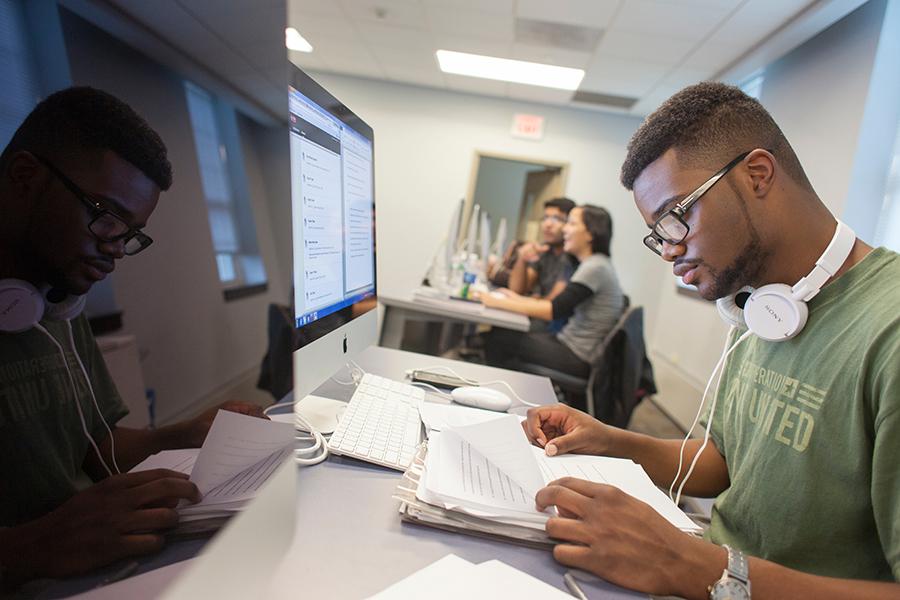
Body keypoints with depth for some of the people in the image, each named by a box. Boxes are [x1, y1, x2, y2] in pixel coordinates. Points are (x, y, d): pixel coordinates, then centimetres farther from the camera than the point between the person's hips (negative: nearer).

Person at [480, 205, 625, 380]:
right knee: (505, 333, 3)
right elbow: (561, 304, 12)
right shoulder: (592, 264, 12)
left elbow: (555, 311, -24)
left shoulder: (595, 267, -18)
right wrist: (519, 299, 4)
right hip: (569, 342, 9)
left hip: (578, 358, -9)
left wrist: (500, 303, -19)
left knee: (498, 338, -8)